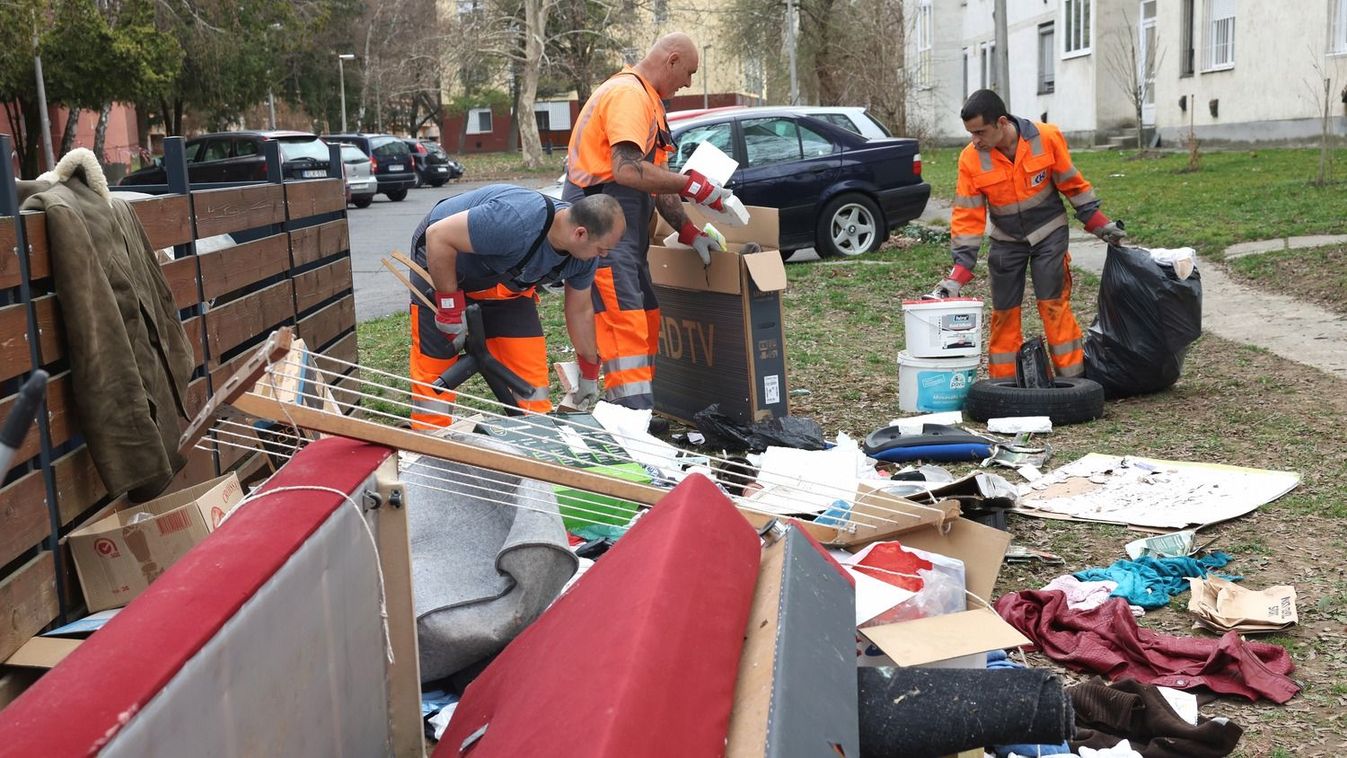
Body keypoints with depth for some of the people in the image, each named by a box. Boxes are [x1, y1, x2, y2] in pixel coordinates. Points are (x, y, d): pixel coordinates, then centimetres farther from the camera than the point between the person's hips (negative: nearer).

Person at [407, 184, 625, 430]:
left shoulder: (584, 255, -15)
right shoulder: (517, 220, -42)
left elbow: (580, 310, 3)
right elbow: (438, 236, -36)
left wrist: (590, 374, 12)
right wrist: (450, 304, -29)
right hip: (439, 261, -6)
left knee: (529, 358, -3)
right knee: (435, 361, -9)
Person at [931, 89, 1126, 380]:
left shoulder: (1047, 137, -18)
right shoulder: (971, 158, -16)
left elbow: (1072, 184, -4)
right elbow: (967, 215, -13)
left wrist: (1099, 223, 1)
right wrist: (959, 273, -19)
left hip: (1049, 233, -2)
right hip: (1006, 241, 2)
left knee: (1054, 305, -5)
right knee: (1004, 312, 6)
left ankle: (1072, 377, 3)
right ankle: (1003, 382, 16)